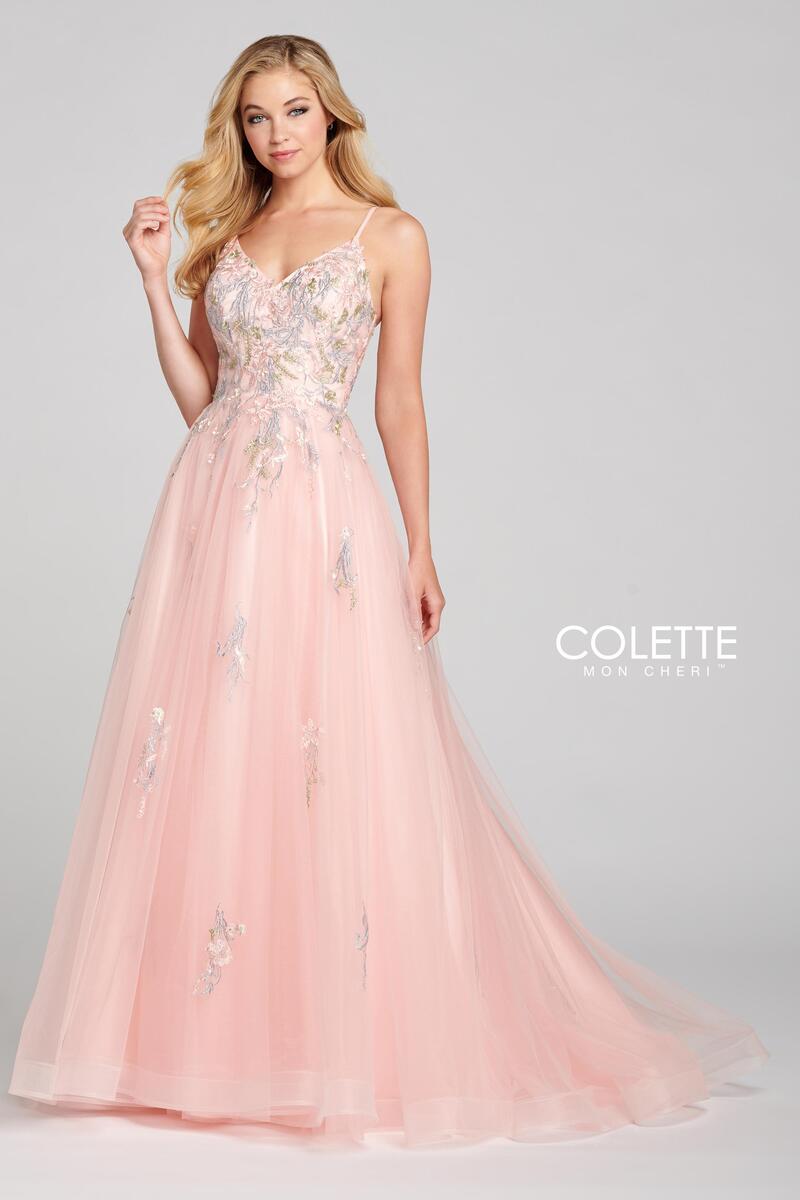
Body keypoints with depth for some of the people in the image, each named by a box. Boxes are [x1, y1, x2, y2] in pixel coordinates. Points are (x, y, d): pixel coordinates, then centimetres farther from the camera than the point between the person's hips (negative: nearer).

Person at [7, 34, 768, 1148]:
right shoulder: (222, 235, 16)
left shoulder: (390, 237, 6)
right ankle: (209, 1027, 16)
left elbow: (401, 401, 3)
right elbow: (198, 394, 13)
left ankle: (344, 1036, 9)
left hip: (323, 511, -4)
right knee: (207, 760, 4)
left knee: (336, 767, -5)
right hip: (214, 506, 4)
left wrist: (419, 545, -1)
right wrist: (155, 278, 6)